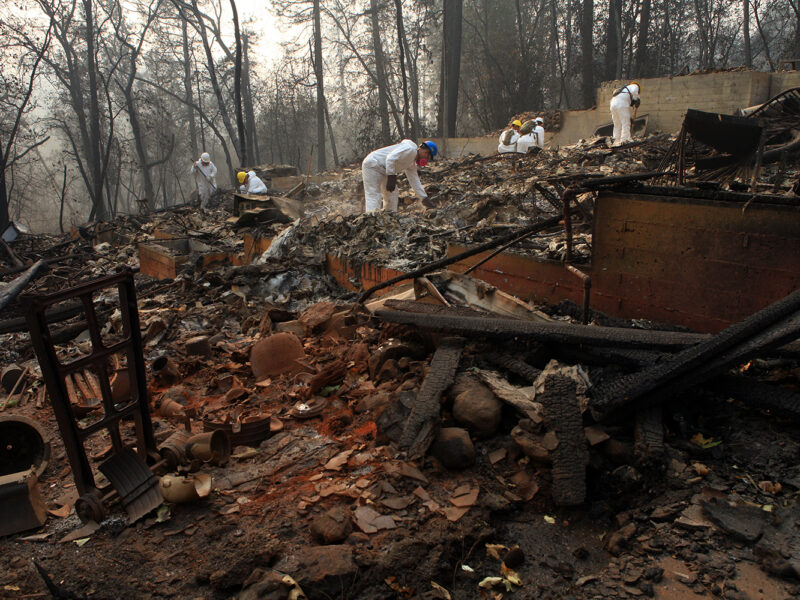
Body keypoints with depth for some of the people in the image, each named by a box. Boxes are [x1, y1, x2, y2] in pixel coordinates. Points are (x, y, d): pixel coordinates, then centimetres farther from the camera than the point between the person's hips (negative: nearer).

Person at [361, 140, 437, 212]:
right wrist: (391, 177, -30)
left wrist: (425, 198, 13)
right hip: (372, 165, -11)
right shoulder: (410, 149, -19)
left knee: (391, 195, 13)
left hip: (383, 170, 11)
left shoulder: (412, 163, 13)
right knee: (374, 196, -16)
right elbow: (390, 158, -30)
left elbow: (415, 181, 16)